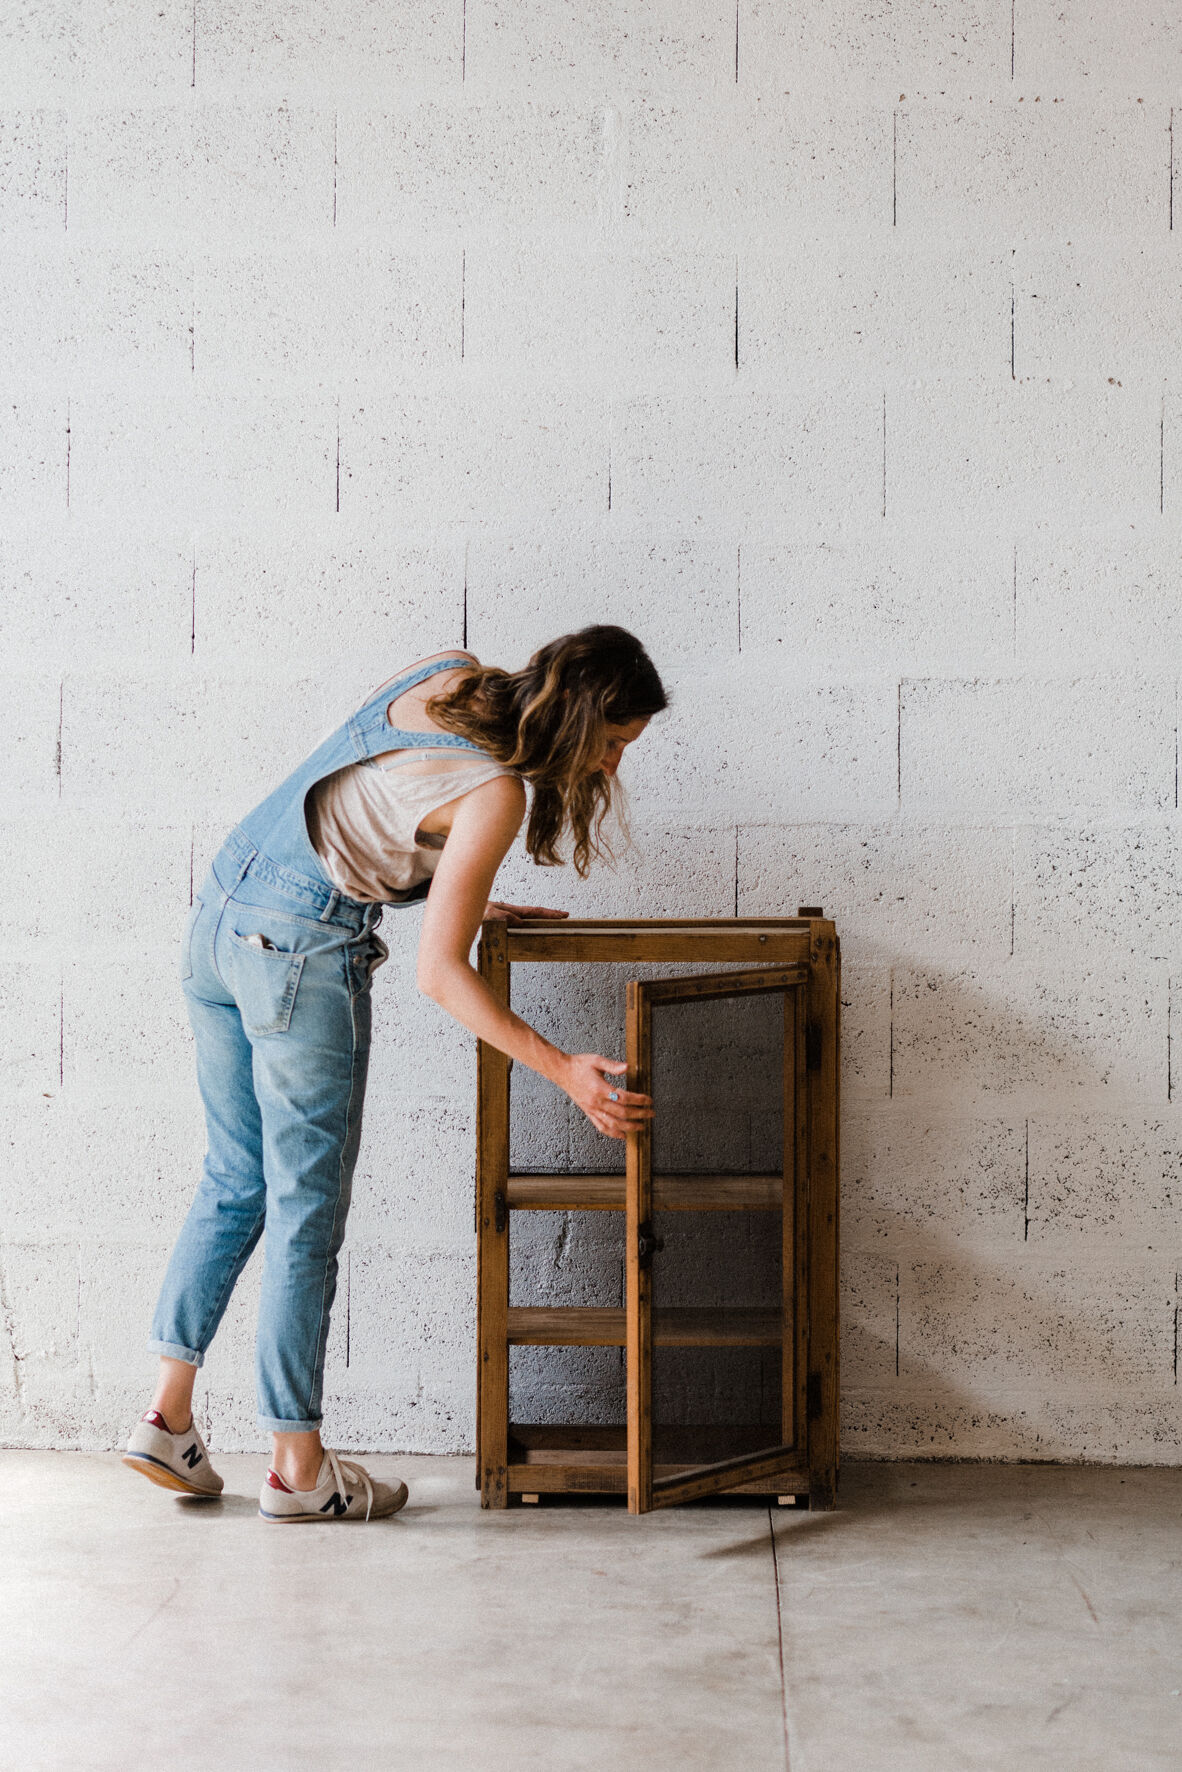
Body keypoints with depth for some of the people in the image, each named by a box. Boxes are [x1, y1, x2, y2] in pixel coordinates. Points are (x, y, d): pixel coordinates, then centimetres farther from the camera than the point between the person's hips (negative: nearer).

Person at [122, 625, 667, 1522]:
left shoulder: (451, 673, 6)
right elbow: (440, 972, -18)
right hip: (301, 952, -8)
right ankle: (299, 1465, 11)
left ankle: (168, 1416, 19)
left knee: (235, 1178, 18)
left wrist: (466, 904, 23)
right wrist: (565, 1070, -19)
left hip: (217, 921, 8)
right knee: (307, 1210, 3)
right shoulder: (494, 792, -16)